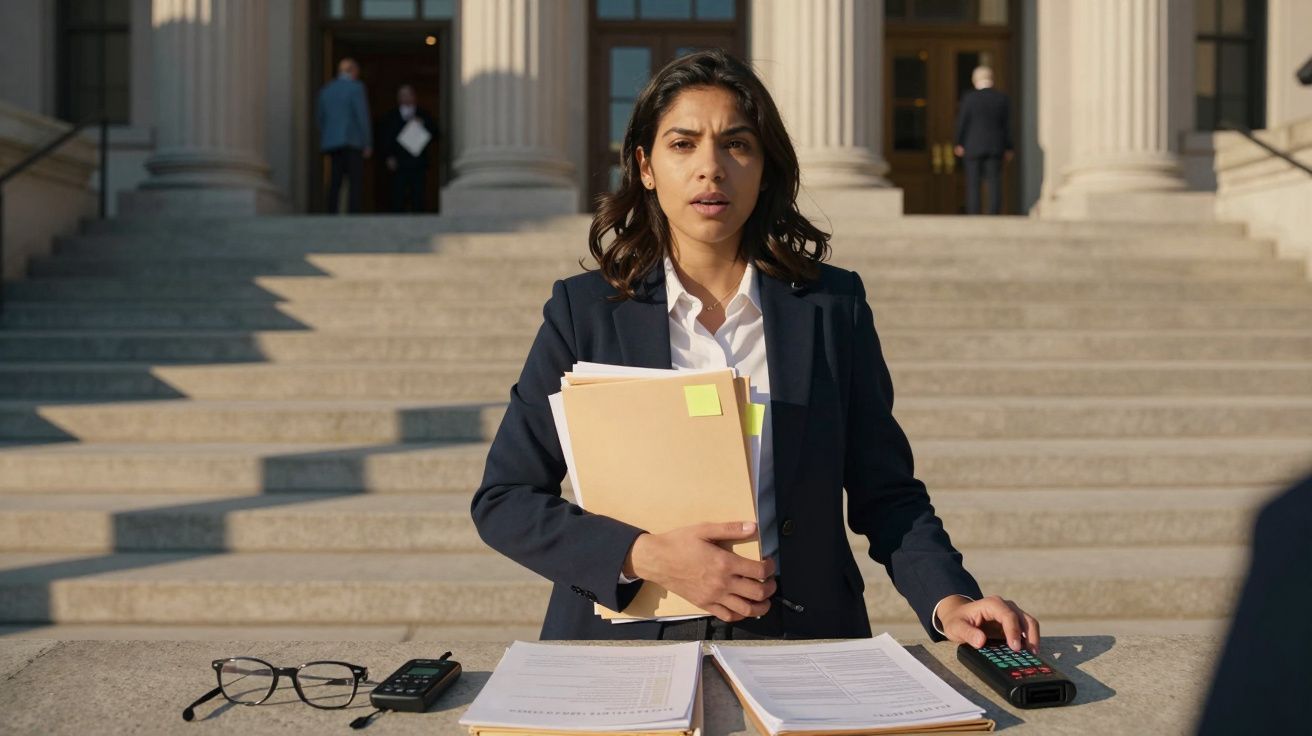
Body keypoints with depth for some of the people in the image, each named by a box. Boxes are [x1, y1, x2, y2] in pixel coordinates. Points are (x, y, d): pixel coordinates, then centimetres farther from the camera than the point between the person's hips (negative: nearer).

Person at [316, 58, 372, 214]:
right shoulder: (356, 87, -3)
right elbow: (362, 116, -9)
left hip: (331, 142, 6)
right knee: (355, 181, -8)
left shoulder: (326, 90, 15)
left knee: (335, 181, 9)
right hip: (352, 141, -6)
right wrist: (367, 144, -6)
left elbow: (319, 118, 17)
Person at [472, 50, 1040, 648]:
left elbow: (885, 494, 11)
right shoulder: (583, 310, 4)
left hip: (799, 642, 1)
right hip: (627, 638, -1)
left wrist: (949, 601, -7)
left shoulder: (833, 307, 7)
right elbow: (502, 500, 3)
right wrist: (647, 557, -11)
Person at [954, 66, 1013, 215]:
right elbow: (1007, 125, 3)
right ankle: (994, 215, -3)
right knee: (994, 183, 2)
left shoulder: (968, 98, -6)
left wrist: (959, 144, 9)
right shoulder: (1003, 99, 1)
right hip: (995, 147, 2)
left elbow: (962, 122, -3)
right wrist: (1008, 148, 10)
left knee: (973, 185, 3)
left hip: (973, 147, -2)